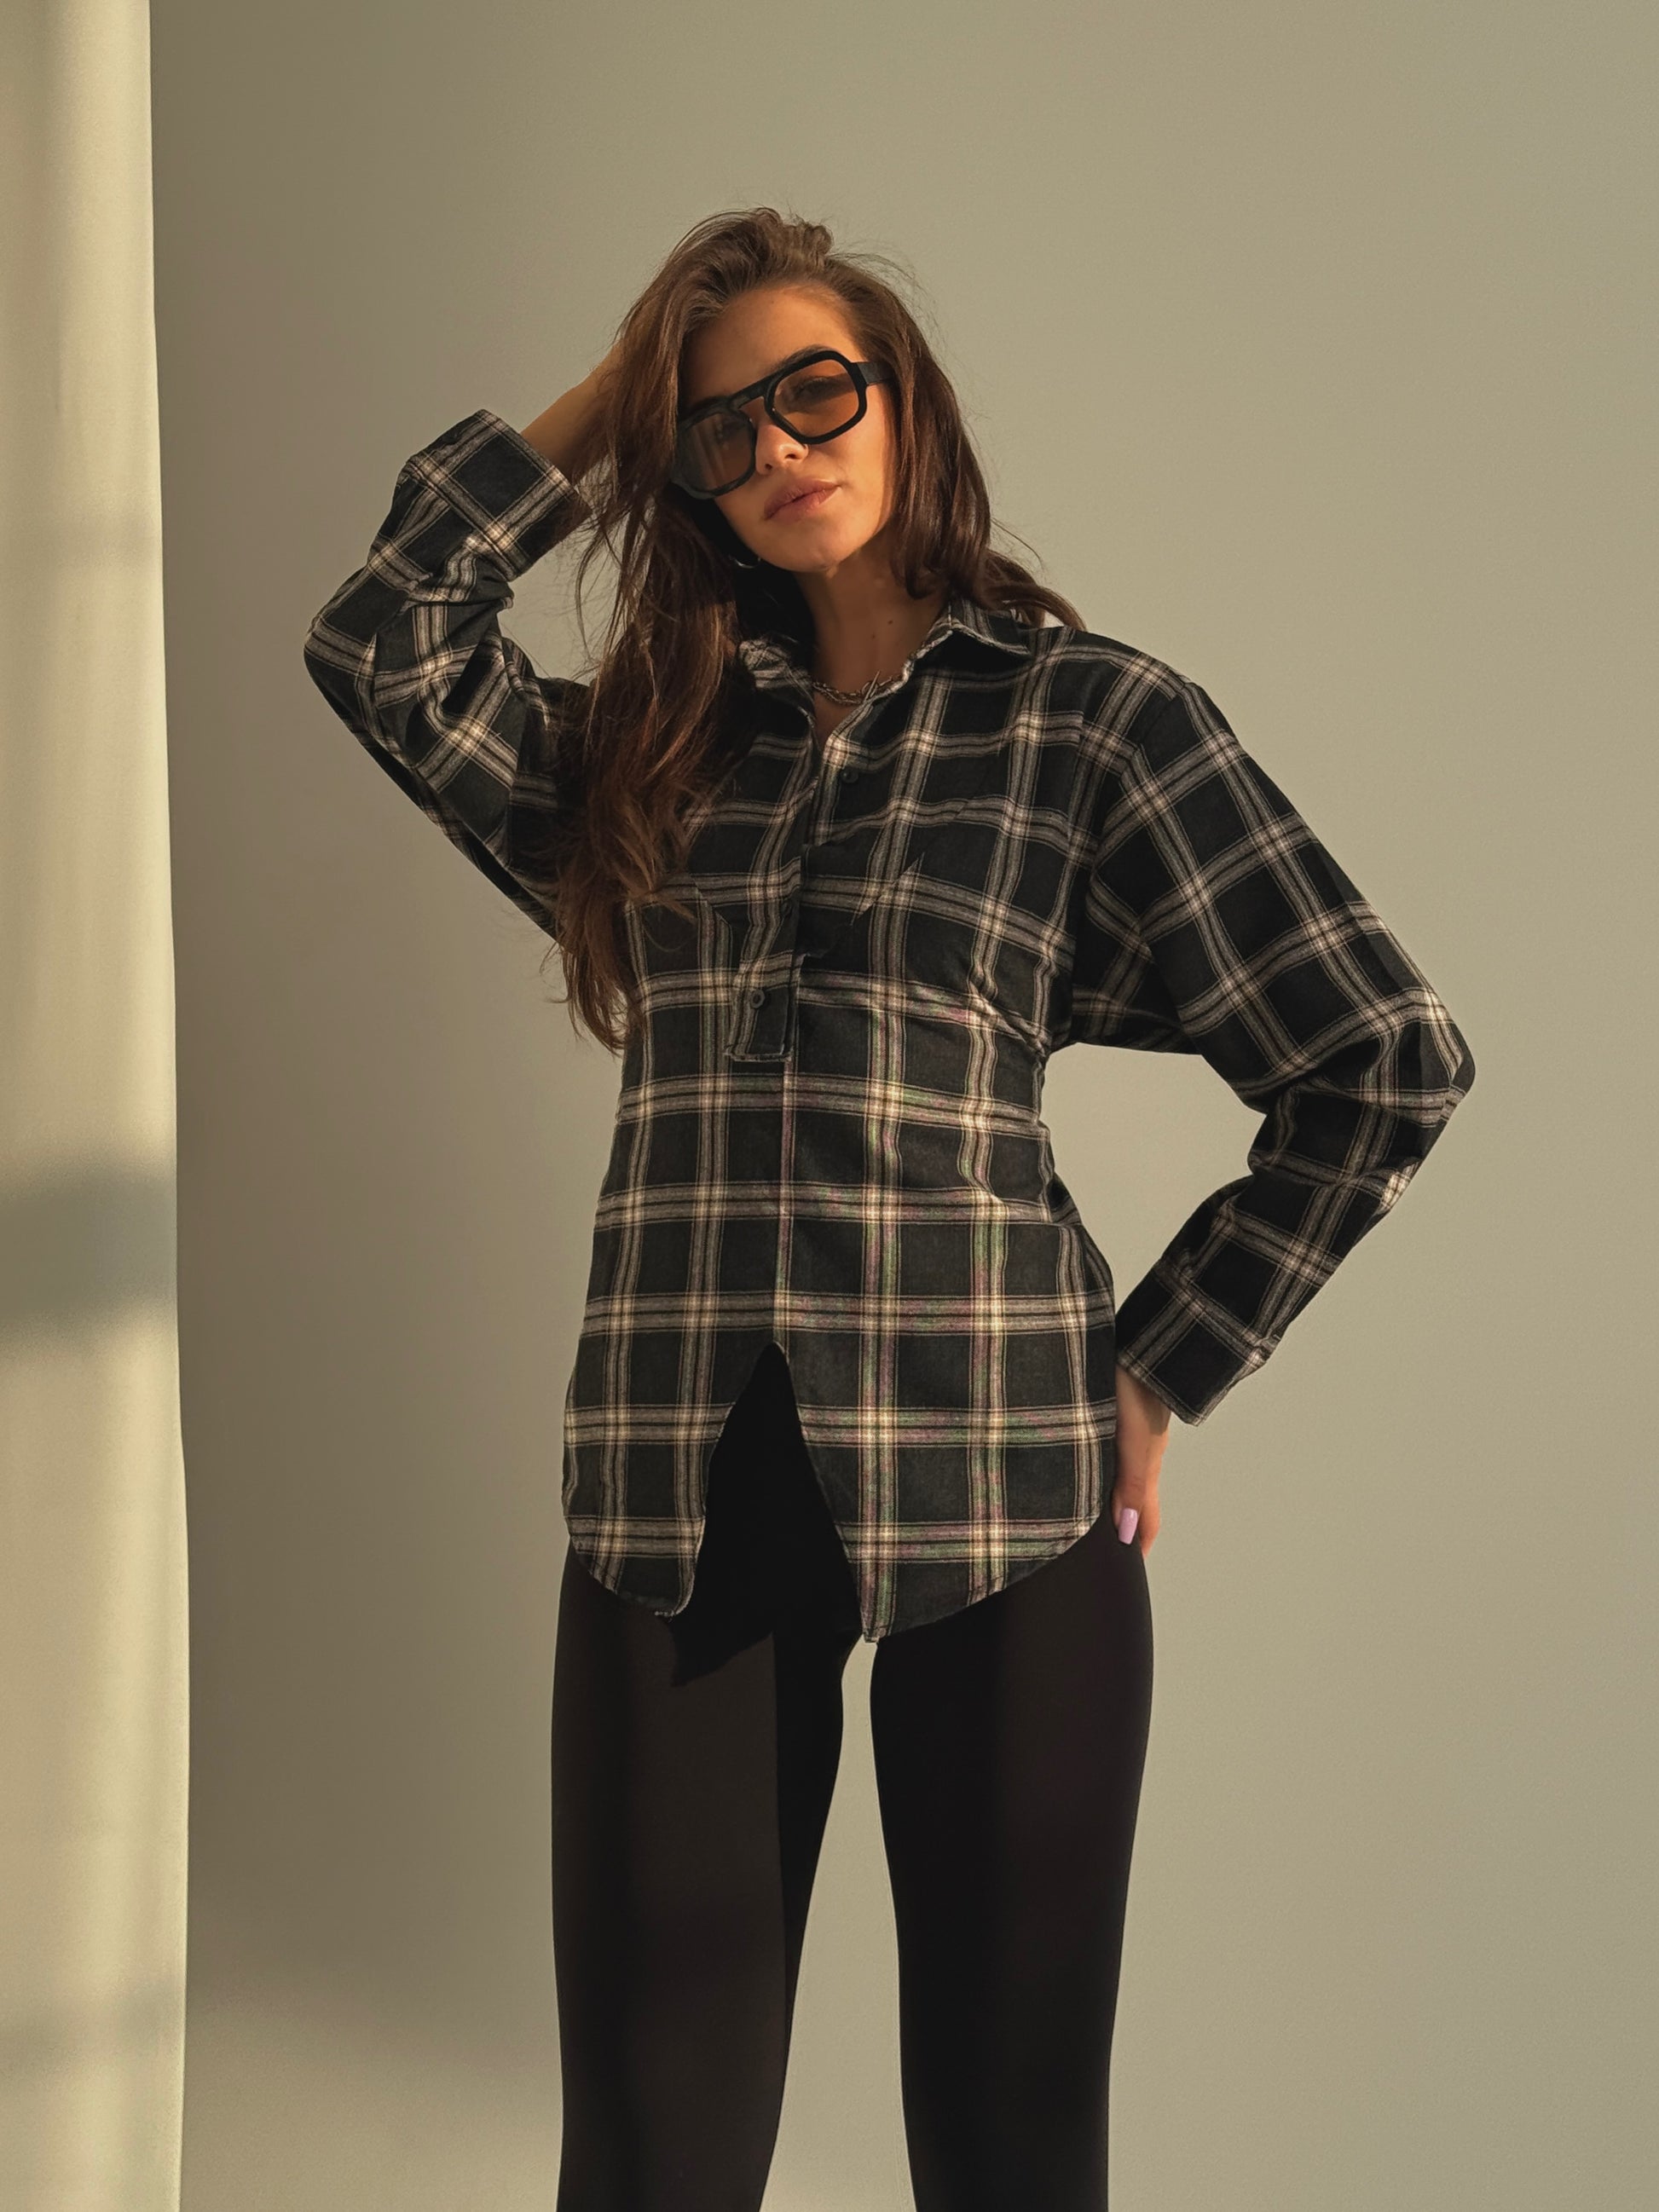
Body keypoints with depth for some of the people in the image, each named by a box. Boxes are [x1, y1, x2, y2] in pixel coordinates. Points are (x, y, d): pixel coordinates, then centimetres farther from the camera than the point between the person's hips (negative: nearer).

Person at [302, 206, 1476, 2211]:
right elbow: (382, 645, 1)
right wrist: (591, 412, 9)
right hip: (677, 1490, 3)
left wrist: (1157, 1369, 1)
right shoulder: (648, 745, 16)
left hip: (995, 1483, -2)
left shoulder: (1089, 712, 4)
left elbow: (1386, 1065, 2)